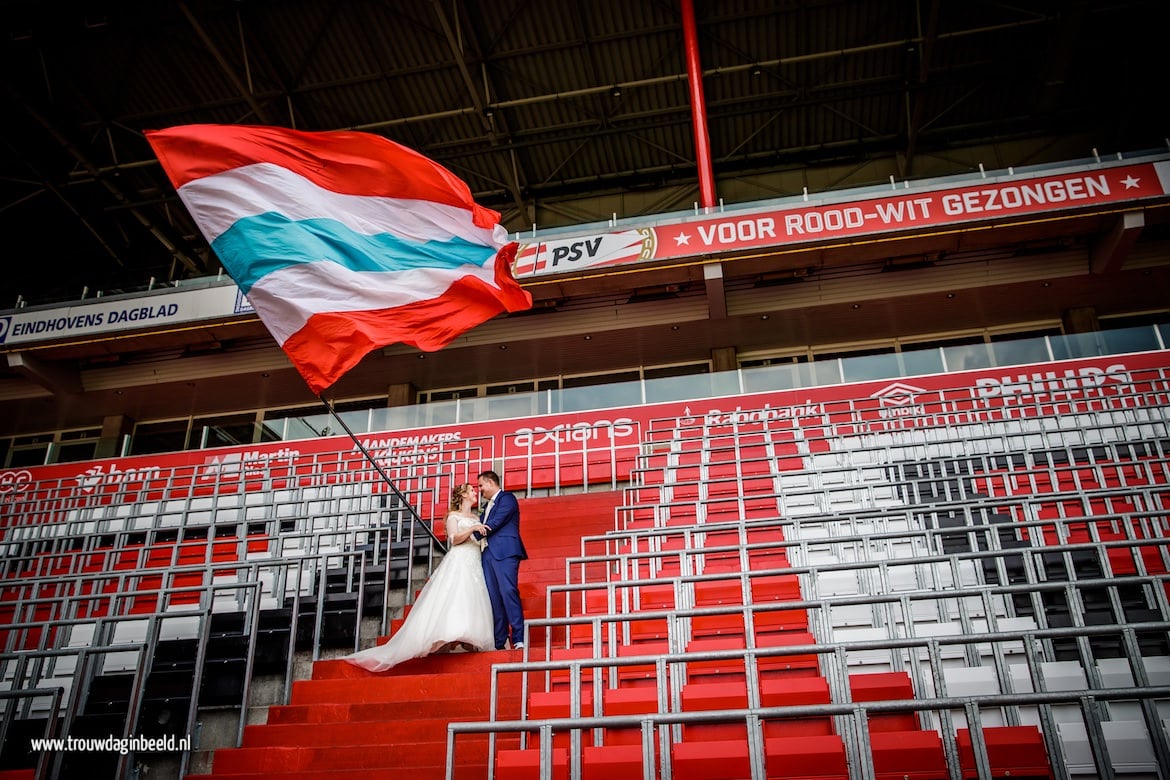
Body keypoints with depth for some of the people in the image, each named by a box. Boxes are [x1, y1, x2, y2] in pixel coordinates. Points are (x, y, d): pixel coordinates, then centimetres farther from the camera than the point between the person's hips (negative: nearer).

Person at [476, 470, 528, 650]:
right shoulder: (488, 506, 28)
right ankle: (500, 642, 1)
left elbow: (496, 522, -9)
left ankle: (518, 639, -17)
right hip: (488, 554, 8)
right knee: (494, 598, 2)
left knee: (508, 592, -15)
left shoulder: (507, 498, 1)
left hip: (504, 552, -8)